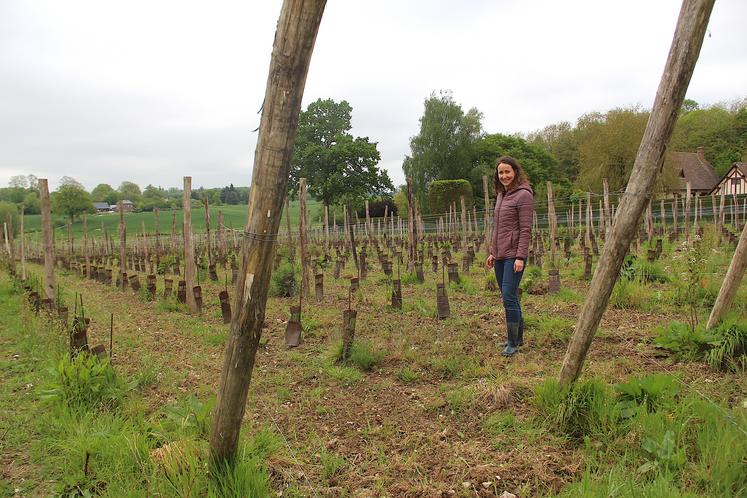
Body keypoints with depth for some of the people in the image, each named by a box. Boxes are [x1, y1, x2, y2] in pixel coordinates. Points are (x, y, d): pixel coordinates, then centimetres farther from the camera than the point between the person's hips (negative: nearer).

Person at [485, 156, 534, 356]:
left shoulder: (523, 195, -8)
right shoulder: (501, 195, 16)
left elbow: (525, 229, -14)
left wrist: (520, 257, -18)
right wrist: (492, 252, 18)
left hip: (514, 255, -8)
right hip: (499, 255, 8)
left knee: (509, 297, -10)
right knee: (509, 297, 13)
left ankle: (513, 343, -1)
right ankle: (518, 337, 24)